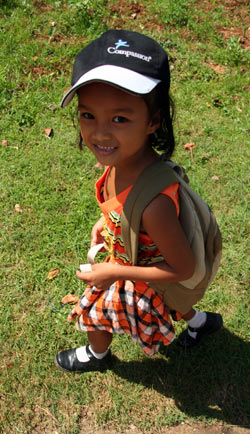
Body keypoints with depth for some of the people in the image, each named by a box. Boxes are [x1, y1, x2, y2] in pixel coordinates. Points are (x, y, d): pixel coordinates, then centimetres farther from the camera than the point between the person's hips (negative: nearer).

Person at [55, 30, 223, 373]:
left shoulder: (153, 203, -47)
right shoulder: (124, 157, -23)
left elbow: (183, 269, -31)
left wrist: (113, 273, -26)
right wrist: (105, 222, -4)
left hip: (143, 277, -6)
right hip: (137, 256, 6)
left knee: (96, 312, 23)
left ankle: (96, 355, 60)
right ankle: (202, 321, 64)